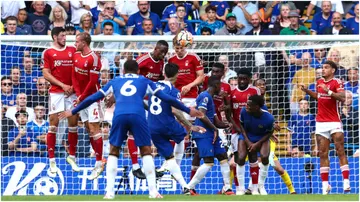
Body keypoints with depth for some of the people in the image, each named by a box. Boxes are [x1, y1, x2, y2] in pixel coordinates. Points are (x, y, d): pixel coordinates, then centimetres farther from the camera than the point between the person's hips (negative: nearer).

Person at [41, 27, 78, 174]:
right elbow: (46, 74, -3)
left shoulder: (73, 50, 10)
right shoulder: (48, 53, 2)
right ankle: (52, 160, 0)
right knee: (53, 125, -4)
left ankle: (72, 156, 17)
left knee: (73, 124, 5)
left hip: (72, 92, 3)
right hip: (56, 92, -3)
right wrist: (62, 85, -11)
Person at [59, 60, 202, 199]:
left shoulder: (114, 82, 29)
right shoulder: (144, 81, 27)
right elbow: (166, 98, 27)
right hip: (138, 116, -1)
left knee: (113, 152, 15)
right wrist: (188, 110, 36)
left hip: (119, 116, 1)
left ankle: (109, 192, 5)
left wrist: (73, 112, 41)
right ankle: (153, 191, 3)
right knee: (146, 151, 12)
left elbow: (92, 98, 31)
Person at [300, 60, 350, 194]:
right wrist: (307, 91, 16)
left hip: (334, 122, -6)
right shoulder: (319, 82, 12)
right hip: (320, 122, 6)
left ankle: (346, 182, -10)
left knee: (340, 151, -9)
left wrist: (328, 91, -29)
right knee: (323, 154, 3)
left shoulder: (337, 83, -7)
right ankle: (325, 184, 5)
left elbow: (342, 98, -22)